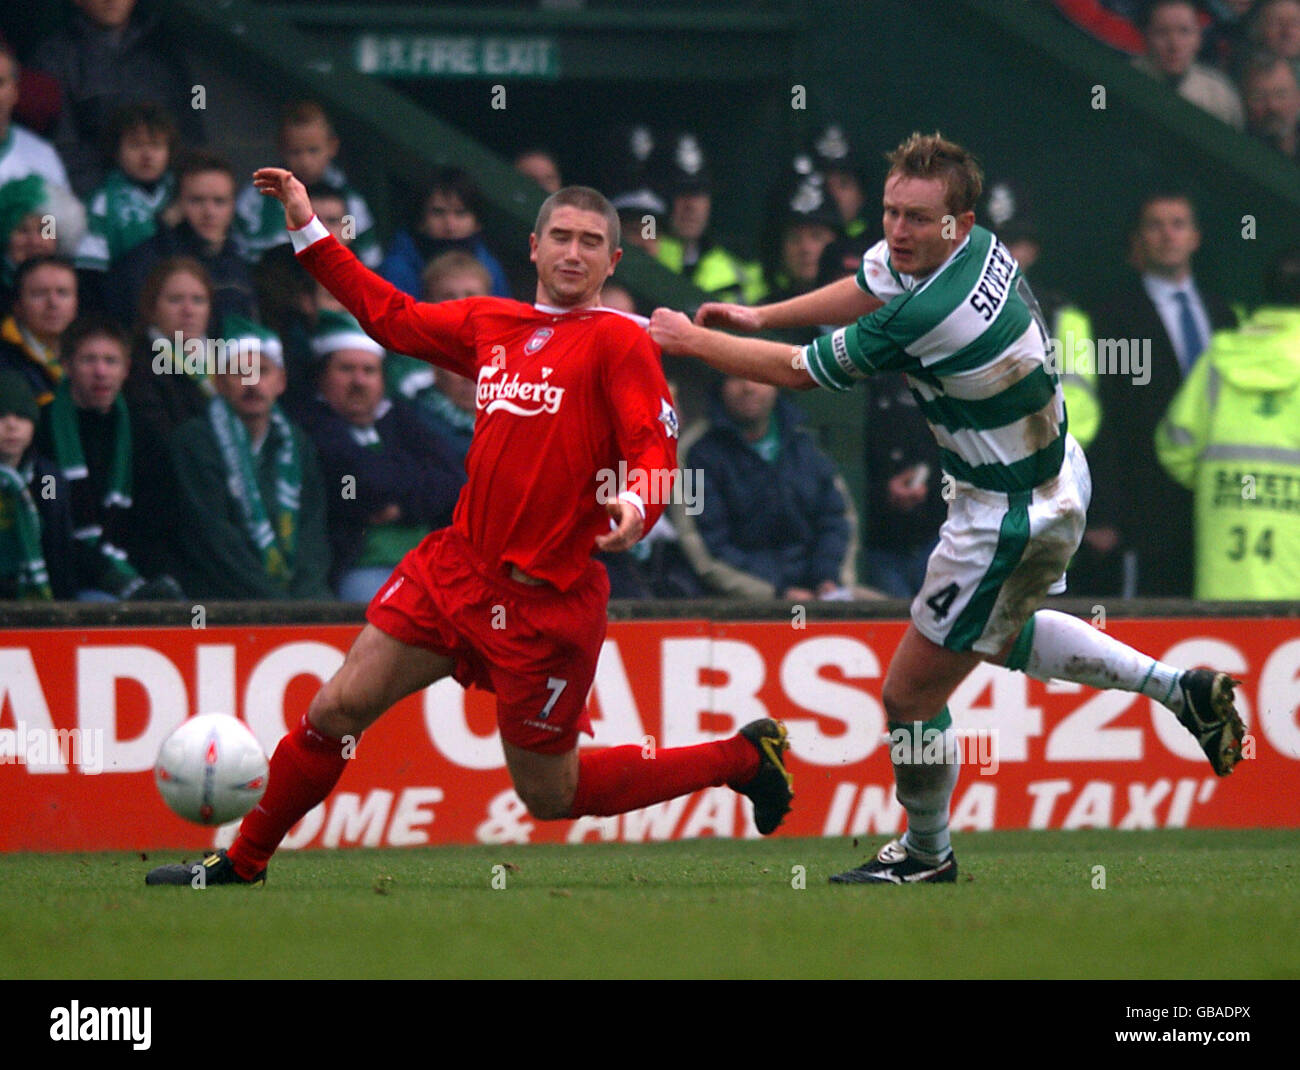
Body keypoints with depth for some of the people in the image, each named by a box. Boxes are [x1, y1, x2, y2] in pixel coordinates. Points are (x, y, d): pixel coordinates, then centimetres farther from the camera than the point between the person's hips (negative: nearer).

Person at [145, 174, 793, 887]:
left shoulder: (618, 341, -7)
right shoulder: (490, 325, 10)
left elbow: (656, 452, -15)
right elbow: (393, 318, 24)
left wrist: (635, 505, -37)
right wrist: (308, 232, 24)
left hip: (548, 600, -5)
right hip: (456, 565, 5)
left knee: (550, 797, 6)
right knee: (337, 709, -3)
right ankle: (241, 865, 12)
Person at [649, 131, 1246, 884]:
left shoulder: (929, 315, -34)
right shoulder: (975, 246, -8)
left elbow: (797, 372, -18)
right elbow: (869, 289, 15)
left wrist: (693, 340, -5)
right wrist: (759, 315, 11)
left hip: (1012, 522, -10)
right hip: (1057, 475, 10)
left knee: (911, 693, 7)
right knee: (1000, 634, 35)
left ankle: (926, 854, 29)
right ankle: (1178, 687, 33)